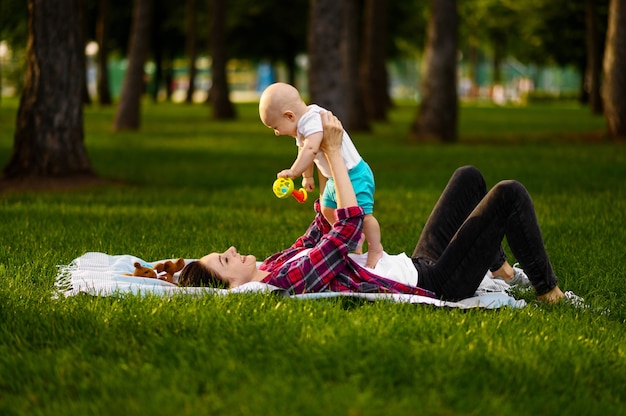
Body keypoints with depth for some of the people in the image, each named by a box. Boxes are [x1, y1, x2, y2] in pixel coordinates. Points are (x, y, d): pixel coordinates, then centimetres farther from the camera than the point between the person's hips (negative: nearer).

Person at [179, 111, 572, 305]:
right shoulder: (287, 279, -30)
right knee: (509, 193, -8)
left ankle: (499, 266, 34)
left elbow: (321, 231, 15)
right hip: (437, 285, -10)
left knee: (469, 176, 21)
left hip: (417, 266, 10)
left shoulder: (272, 267, 0)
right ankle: (547, 289, 8)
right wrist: (333, 150, -20)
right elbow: (350, 225, -28)